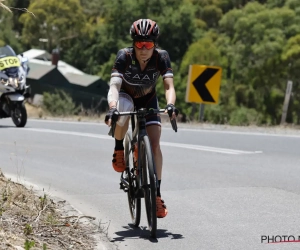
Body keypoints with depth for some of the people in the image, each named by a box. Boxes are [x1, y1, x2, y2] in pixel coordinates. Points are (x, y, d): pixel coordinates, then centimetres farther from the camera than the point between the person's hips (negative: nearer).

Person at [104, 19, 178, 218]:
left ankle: (157, 194, -6)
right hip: (126, 96, -1)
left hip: (148, 100, 1)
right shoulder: (124, 56, -31)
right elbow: (114, 85, -41)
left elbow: (169, 86, -35)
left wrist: (170, 105, -56)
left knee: (154, 143, -15)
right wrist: (112, 108, -60)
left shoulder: (161, 57, -27)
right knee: (124, 108, -39)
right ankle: (119, 149, -13)